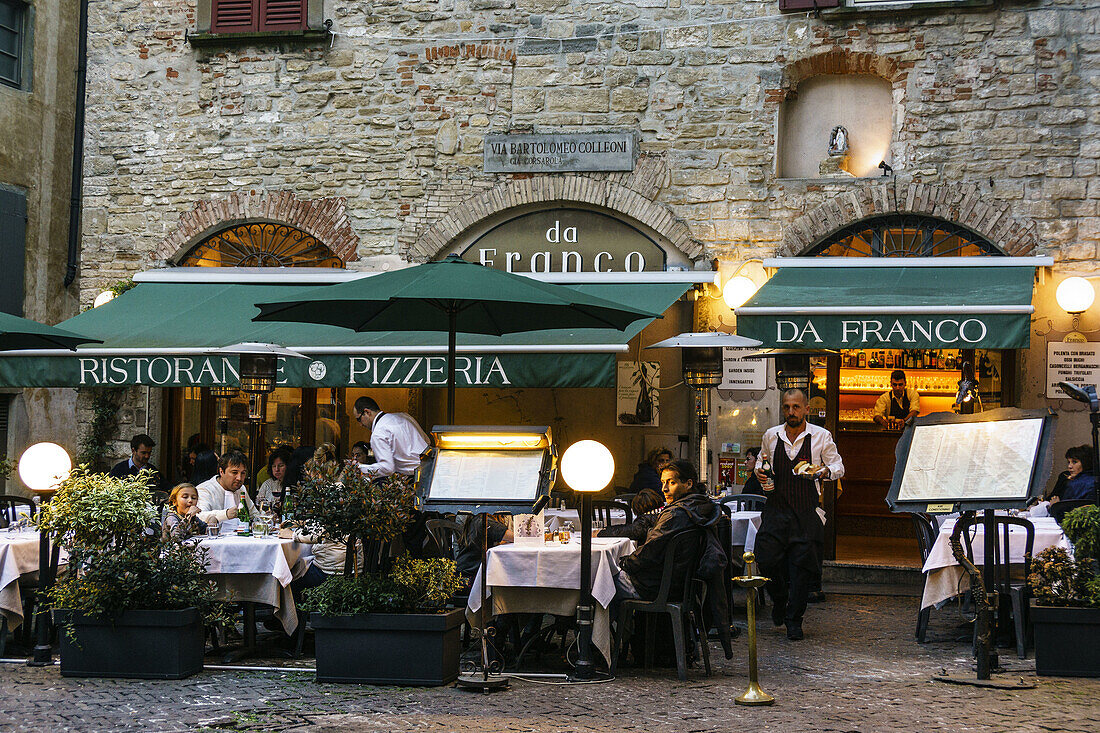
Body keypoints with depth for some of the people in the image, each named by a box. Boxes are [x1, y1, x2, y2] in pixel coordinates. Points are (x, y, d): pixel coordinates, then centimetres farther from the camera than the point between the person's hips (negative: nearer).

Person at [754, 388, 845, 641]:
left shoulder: (821, 436, 0)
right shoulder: (771, 436, 7)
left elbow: (838, 467, 4)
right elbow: (761, 462, 21)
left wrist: (824, 471, -18)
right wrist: (760, 473, -2)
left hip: (806, 511, -2)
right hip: (776, 508, 2)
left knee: (802, 565, -2)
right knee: (767, 558, -7)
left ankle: (794, 620, 12)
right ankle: (779, 600, 24)